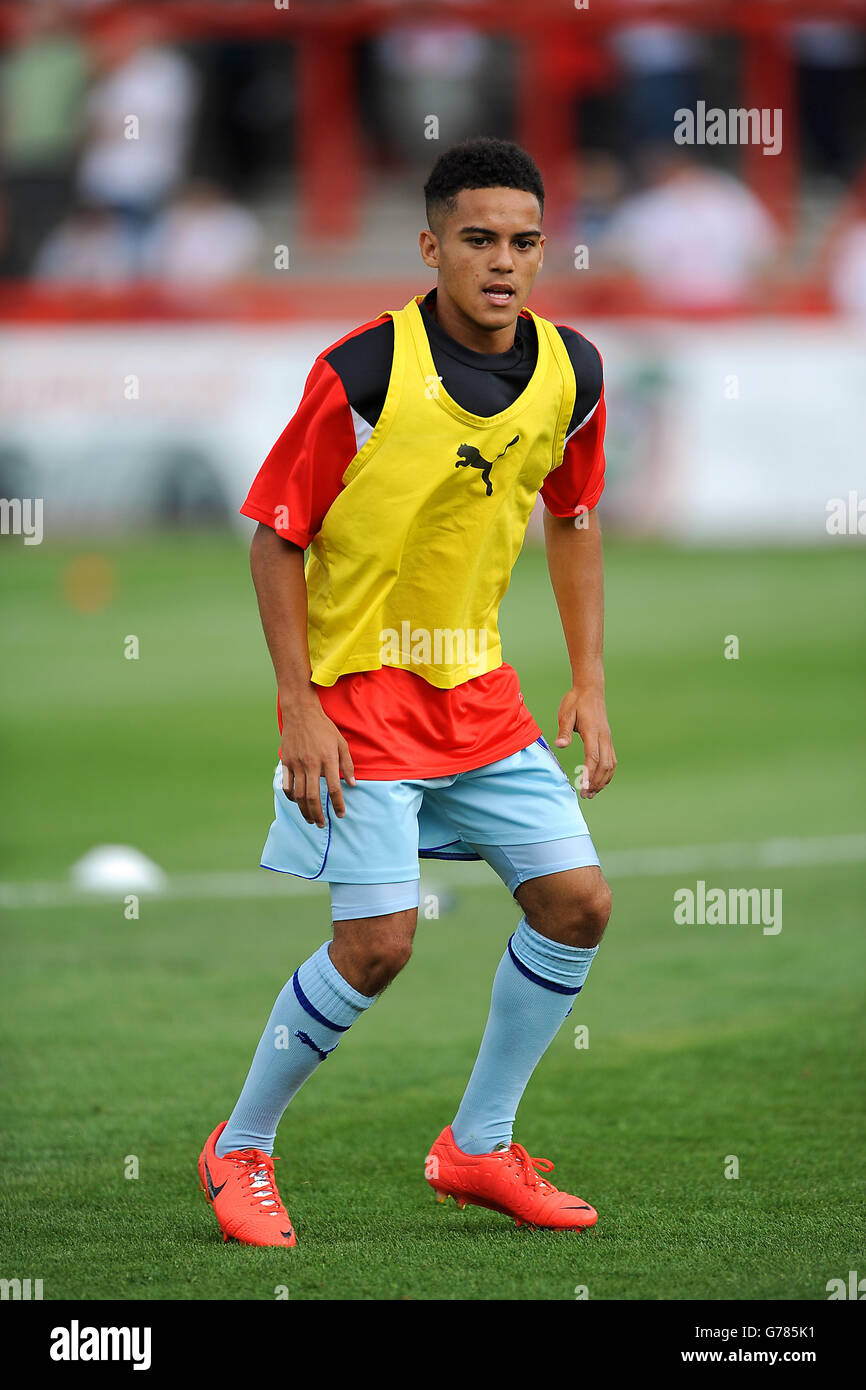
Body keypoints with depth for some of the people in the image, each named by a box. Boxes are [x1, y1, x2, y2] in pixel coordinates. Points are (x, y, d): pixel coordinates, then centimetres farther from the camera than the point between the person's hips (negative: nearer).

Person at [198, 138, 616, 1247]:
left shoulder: (570, 373, -2)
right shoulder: (362, 373, -19)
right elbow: (276, 533, -11)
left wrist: (589, 686, 10)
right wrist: (299, 707, -15)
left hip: (481, 694, 6)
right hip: (360, 691, -6)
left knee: (577, 902, 0)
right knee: (377, 945, -12)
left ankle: (478, 1147, 17)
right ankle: (239, 1151, 9)